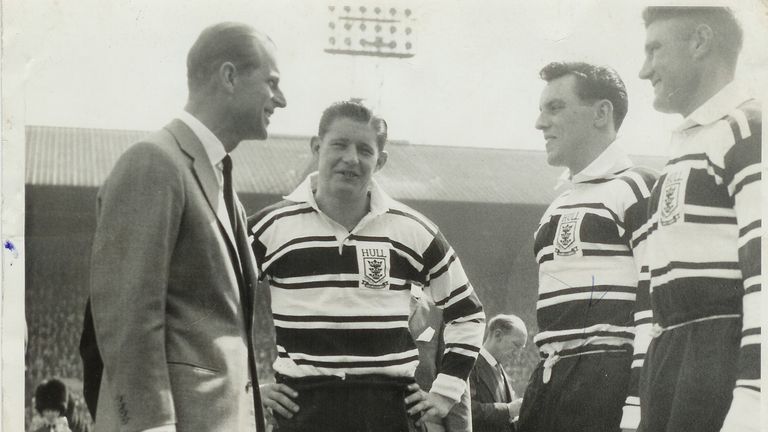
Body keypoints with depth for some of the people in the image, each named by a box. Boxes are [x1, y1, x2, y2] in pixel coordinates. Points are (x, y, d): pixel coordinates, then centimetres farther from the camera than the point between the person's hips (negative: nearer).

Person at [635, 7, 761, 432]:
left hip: (728, 350, -9)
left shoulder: (748, 128, -6)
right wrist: (648, 396, 21)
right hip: (670, 358, 9)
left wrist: (750, 395, -24)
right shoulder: (684, 146, 22)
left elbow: (761, 266, -16)